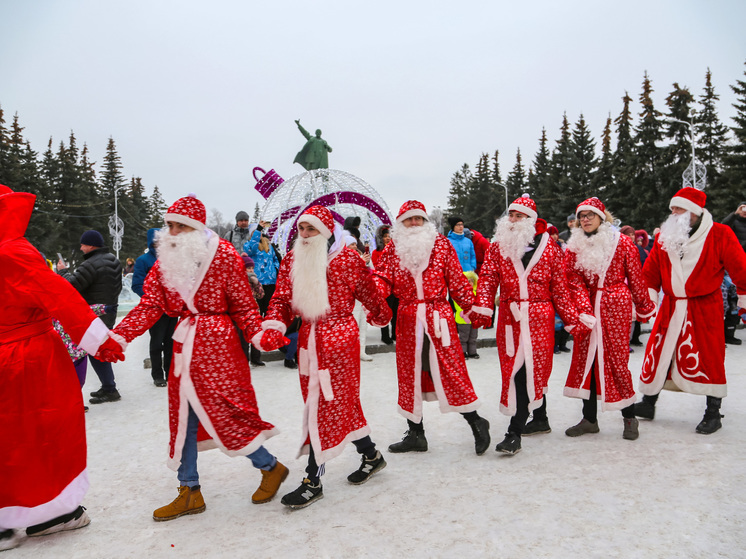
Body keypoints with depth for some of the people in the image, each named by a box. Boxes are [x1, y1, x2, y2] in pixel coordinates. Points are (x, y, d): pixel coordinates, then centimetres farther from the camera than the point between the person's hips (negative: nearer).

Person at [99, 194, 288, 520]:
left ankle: (270, 467, 18)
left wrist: (259, 335, -23)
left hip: (218, 346, -6)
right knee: (183, 417, 10)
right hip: (183, 346, 6)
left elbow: (243, 306, -7)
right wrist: (118, 336, -12)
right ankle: (189, 493, 25)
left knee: (224, 412, -6)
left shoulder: (223, 256, -8)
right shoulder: (165, 261, 7)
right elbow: (150, 306, 1)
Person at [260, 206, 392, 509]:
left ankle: (312, 481, 6)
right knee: (341, 403, 15)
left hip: (339, 337, -6)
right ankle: (371, 455, 35)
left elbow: (369, 293, 4)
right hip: (308, 338, 6)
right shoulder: (292, 259, 5)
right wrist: (272, 328, -13)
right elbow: (282, 299, 3)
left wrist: (381, 317, 16)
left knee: (325, 406, -5)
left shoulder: (347, 258, -9)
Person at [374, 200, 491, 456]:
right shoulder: (393, 248, 7)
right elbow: (384, 278, 2)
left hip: (439, 317, -3)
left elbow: (456, 278, 4)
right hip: (407, 319, 3)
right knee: (409, 373, 9)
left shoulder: (441, 244, 3)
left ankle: (476, 423, 17)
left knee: (451, 370, -3)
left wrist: (470, 305, 3)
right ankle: (415, 434, 22)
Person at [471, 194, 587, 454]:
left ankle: (515, 433, -8)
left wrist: (573, 320, 4)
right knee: (534, 370, 14)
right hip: (509, 317, 3)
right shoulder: (498, 246, 8)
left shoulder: (549, 247, 4)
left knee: (527, 370, -11)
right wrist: (483, 309, -16)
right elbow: (488, 279, -1)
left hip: (539, 318, -3)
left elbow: (560, 288, 6)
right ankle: (540, 420, 34)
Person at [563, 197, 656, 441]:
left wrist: (644, 307, 9)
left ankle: (629, 416, 16)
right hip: (587, 308, 3)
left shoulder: (622, 243, 0)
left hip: (616, 307, -3)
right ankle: (589, 418, 15)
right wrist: (584, 309, -16)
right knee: (586, 359, 4)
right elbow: (576, 283, -2)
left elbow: (635, 278, 5)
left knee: (616, 359, -2)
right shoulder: (574, 247, 6)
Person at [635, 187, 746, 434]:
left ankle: (713, 413, 16)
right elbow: (651, 271, 9)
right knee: (658, 354, 5)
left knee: (708, 358, 1)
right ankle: (648, 402, 20)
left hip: (705, 309, -3)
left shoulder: (720, 235, -5)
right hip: (670, 308, 4)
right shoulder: (664, 237, 6)